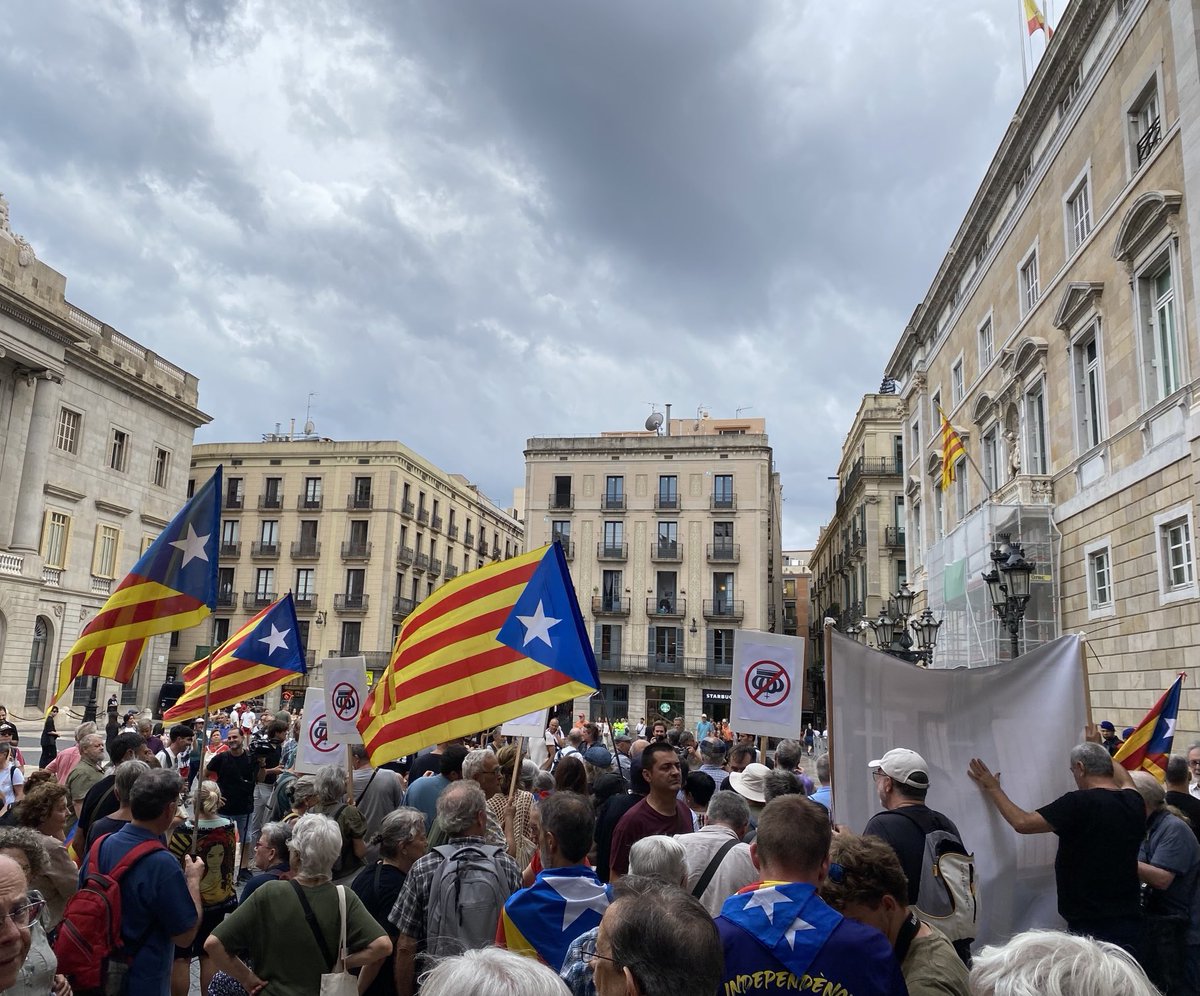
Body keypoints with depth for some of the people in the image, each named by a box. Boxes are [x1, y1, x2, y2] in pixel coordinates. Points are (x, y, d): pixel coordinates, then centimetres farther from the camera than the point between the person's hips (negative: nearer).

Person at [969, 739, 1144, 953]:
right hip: (1129, 918, 7)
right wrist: (1099, 752, 46)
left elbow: (1022, 822, -17)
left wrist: (993, 789, -2)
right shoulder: (1133, 802, 5)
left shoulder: (1079, 803, -17)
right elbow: (1124, 780, 31)